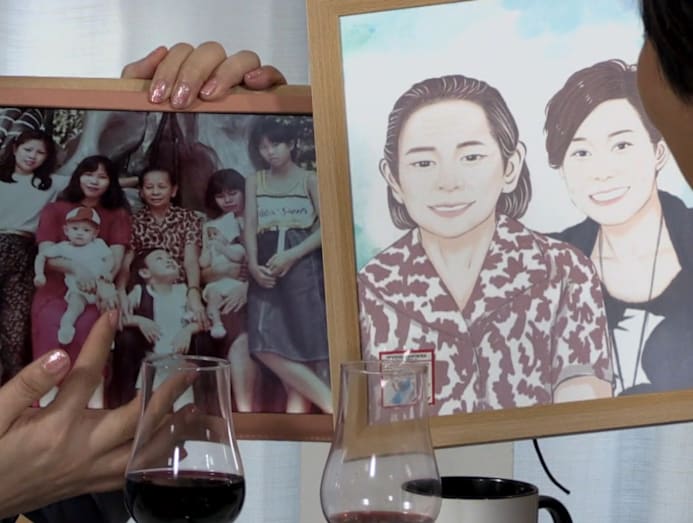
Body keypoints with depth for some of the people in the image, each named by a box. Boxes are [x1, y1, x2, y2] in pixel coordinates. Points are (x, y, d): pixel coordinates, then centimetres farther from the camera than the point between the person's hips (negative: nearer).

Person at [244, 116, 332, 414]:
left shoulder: (309, 180, 5)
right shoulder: (254, 182, 17)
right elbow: (250, 226, 9)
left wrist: (292, 255, -14)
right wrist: (253, 265, -8)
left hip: (303, 268, -3)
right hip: (267, 271, 4)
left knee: (306, 343, -11)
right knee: (267, 346, -11)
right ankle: (329, 401, -12)